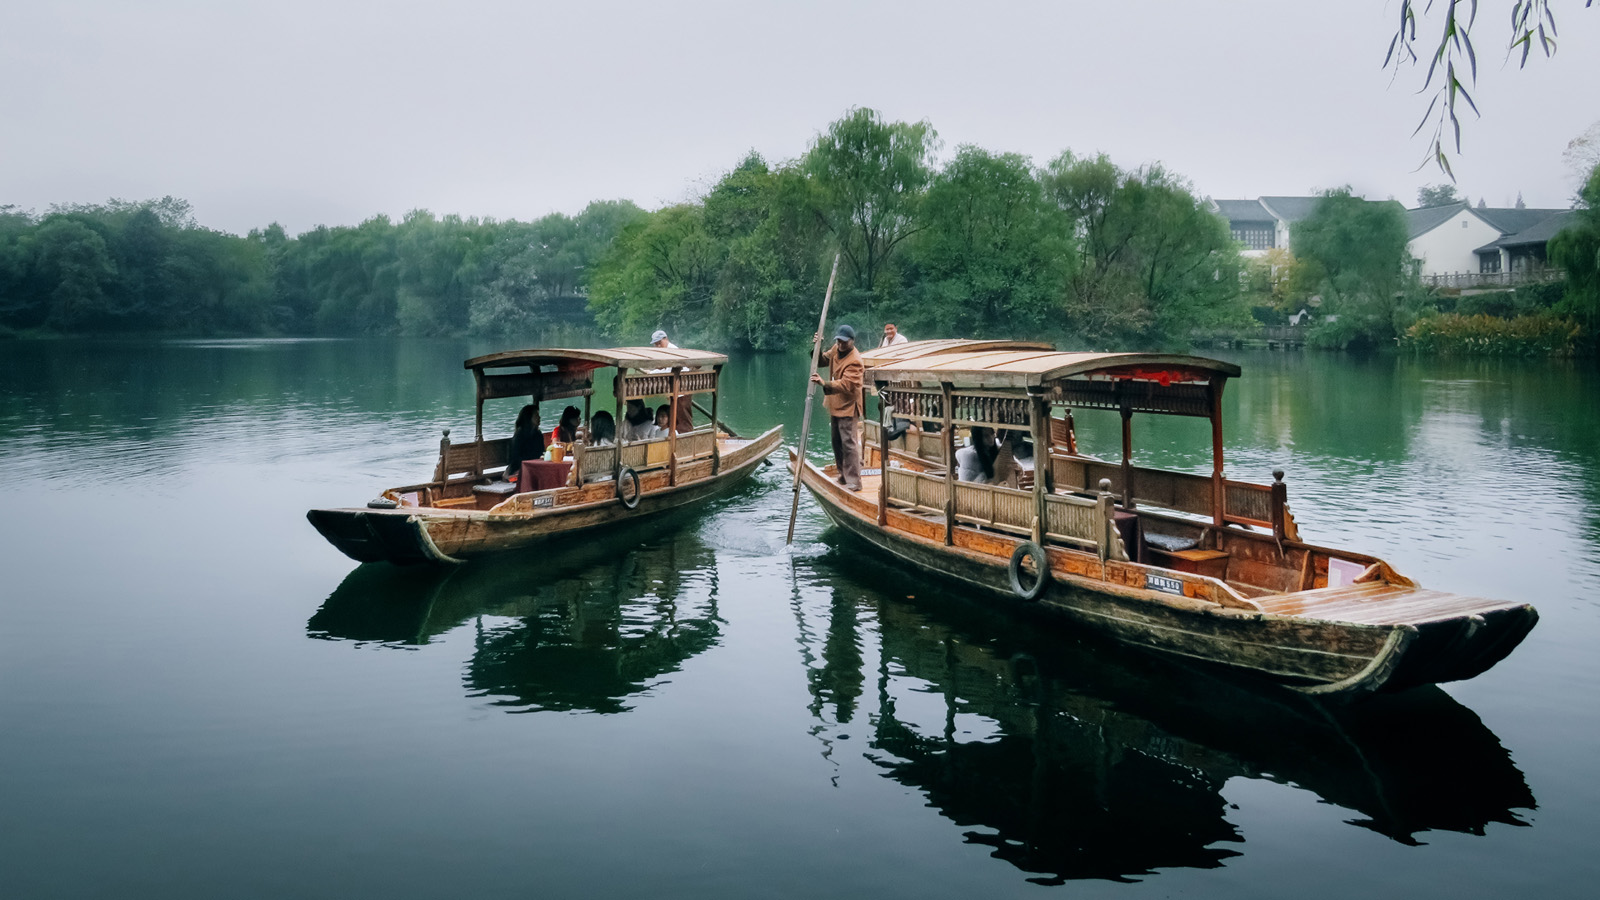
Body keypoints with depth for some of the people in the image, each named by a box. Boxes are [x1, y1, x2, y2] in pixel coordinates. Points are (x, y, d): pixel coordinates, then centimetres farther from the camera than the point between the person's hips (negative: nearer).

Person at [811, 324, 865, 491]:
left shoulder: (854, 361, -23)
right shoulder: (835, 350, 4)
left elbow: (846, 385, -32)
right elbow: (822, 360, 17)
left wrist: (825, 384, -44)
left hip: (848, 407, -10)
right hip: (835, 405, 10)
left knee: (849, 443, -11)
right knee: (837, 443, 18)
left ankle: (854, 481, -9)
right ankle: (843, 475, 31)